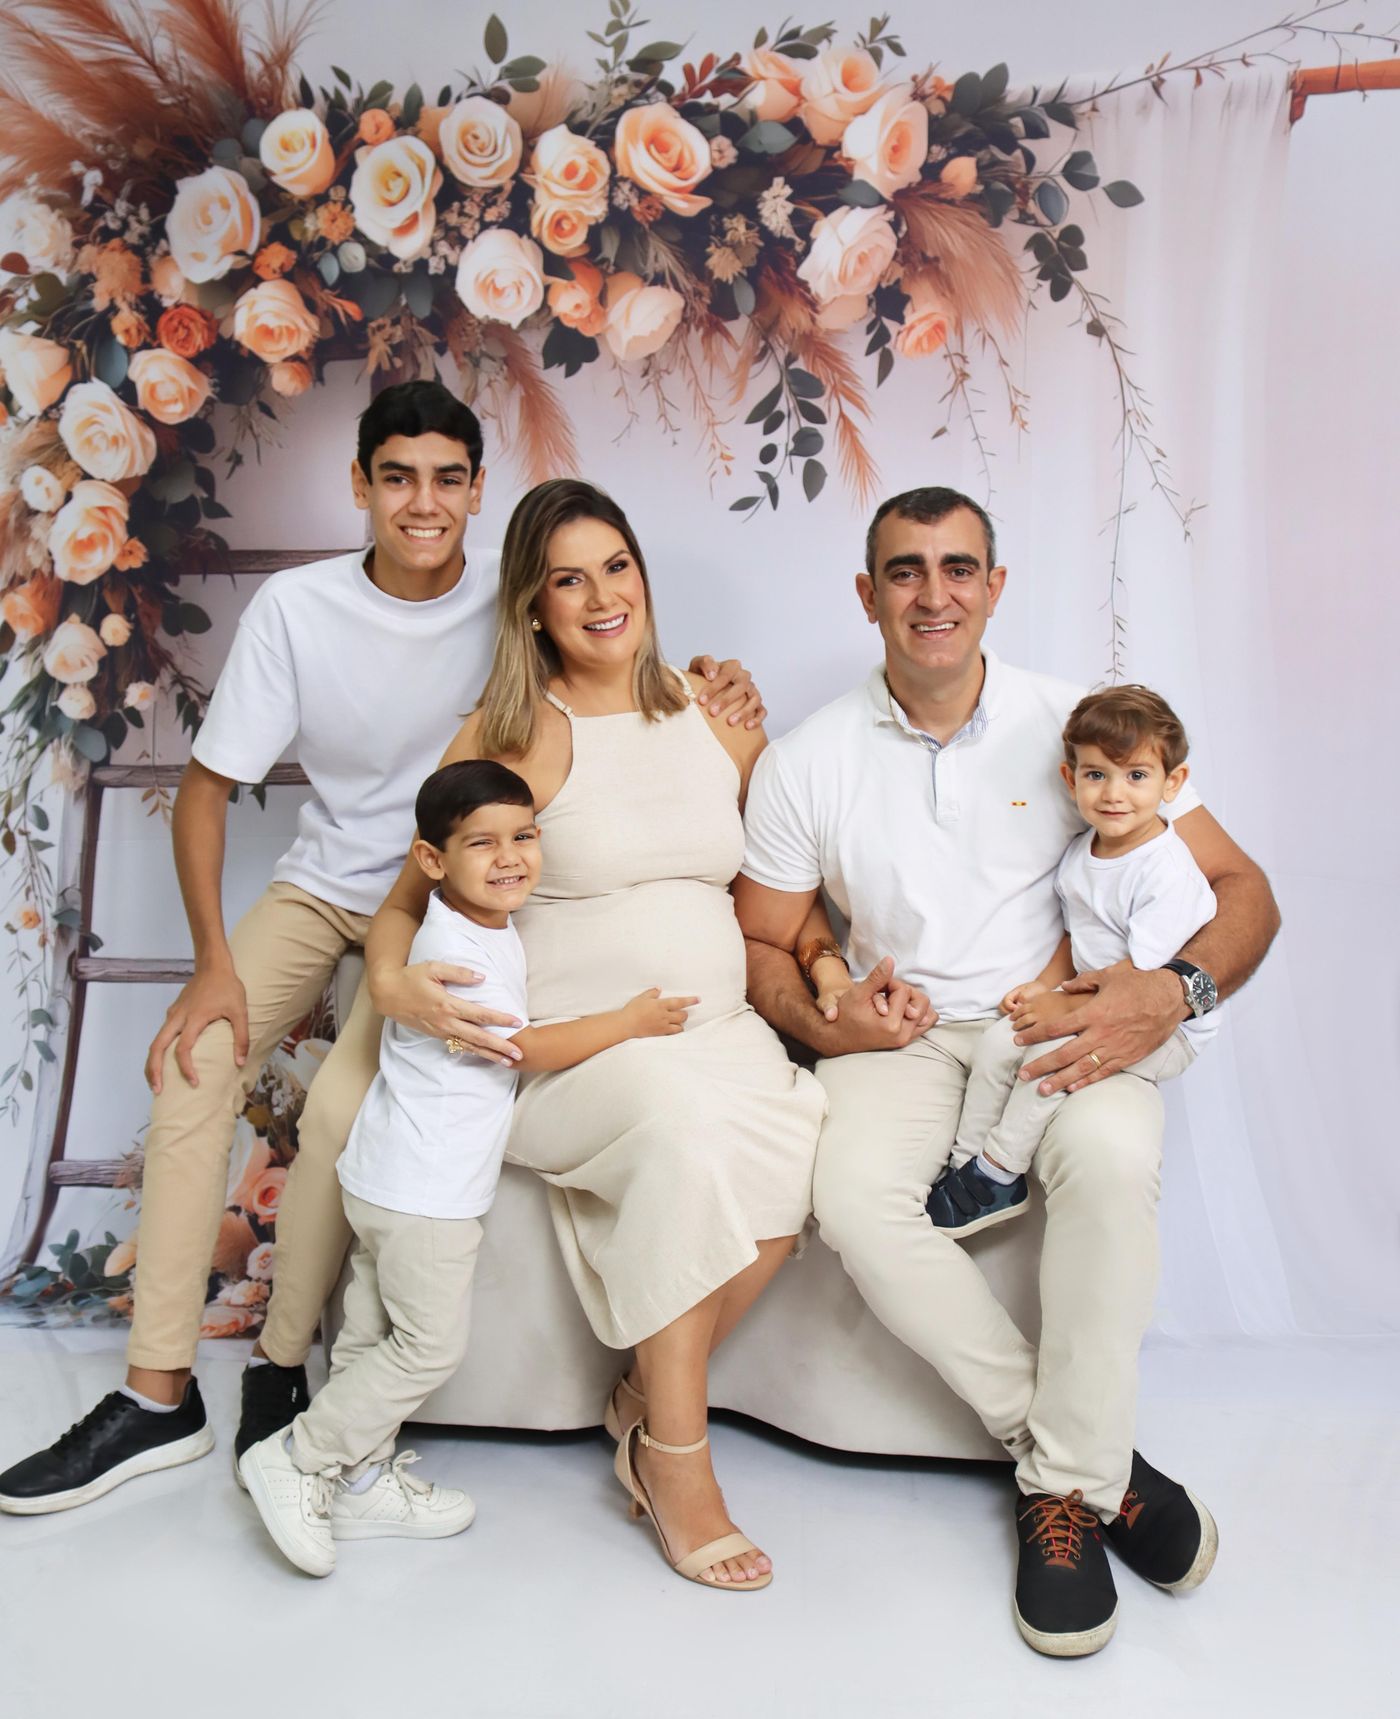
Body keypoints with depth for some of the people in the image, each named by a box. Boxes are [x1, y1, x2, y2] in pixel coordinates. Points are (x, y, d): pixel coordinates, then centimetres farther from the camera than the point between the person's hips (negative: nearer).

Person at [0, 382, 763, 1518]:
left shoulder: (513, 597, -12)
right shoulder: (295, 608, -11)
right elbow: (206, 788, -7)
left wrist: (714, 686, -23)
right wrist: (215, 962, -15)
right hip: (324, 883, 2)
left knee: (344, 1108, -22)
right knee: (197, 1064, -18)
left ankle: (281, 1374, 1)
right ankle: (159, 1398, -5)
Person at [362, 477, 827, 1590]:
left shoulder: (718, 718, 12)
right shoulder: (511, 735, 0)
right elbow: (410, 897, 2)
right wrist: (392, 979, -20)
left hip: (721, 1034, 4)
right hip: (570, 1056, -3)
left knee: (802, 1140, -28)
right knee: (680, 1117, -35)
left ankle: (646, 1402, -6)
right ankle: (674, 1456, -17)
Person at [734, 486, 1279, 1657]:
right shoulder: (806, 763, 1)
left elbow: (1242, 887, -1)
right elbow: (760, 945, 8)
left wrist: (1179, 992, -22)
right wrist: (825, 1019, -14)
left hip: (1060, 1023, -1)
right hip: (903, 1033, 1)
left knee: (1113, 1158, -34)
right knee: (853, 1200, -29)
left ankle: (1067, 1481, -13)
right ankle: (1095, 1455, -10)